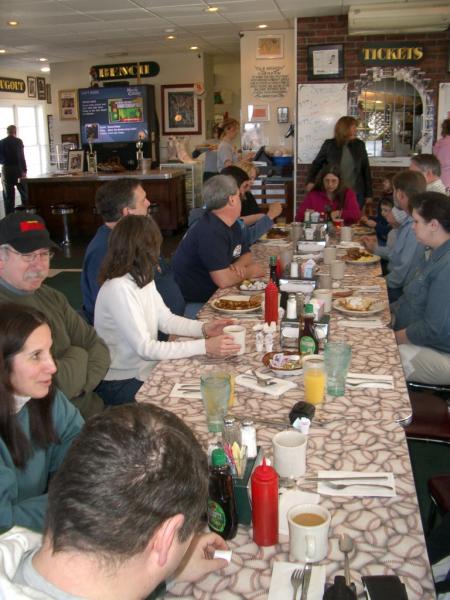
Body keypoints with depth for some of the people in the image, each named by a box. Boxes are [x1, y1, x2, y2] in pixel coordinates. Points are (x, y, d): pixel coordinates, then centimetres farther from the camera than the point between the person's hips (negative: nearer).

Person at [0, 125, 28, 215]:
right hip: (18, 169, -2)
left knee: (8, 195, 7)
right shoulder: (18, 141, -6)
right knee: (24, 193, 9)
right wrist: (24, 170, -16)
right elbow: (21, 157, -15)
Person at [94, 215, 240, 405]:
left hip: (145, 369, 8)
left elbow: (166, 320, 6)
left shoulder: (143, 279, 3)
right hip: (121, 384, -8)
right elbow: (145, 348, -28)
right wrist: (204, 346, -30)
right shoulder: (118, 289, -25)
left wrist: (204, 329, -10)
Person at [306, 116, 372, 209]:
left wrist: (369, 194, 6)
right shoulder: (329, 145, 0)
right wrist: (311, 181, -11)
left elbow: (366, 169, 8)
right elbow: (317, 163, 7)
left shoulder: (359, 145, 5)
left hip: (356, 194, 2)